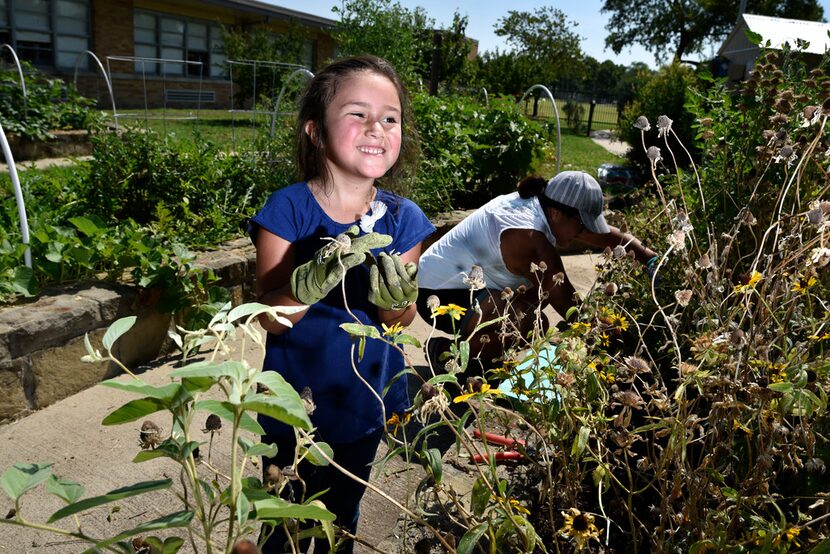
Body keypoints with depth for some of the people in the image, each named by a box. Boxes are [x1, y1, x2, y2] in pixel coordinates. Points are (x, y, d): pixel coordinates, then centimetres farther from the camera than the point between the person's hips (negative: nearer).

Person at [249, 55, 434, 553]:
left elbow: (400, 322, -6)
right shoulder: (288, 208, -18)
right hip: (295, 405, -2)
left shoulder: (403, 219, -11)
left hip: (366, 405, 3)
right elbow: (270, 318, -19)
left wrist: (395, 297, -30)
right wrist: (313, 279, -39)